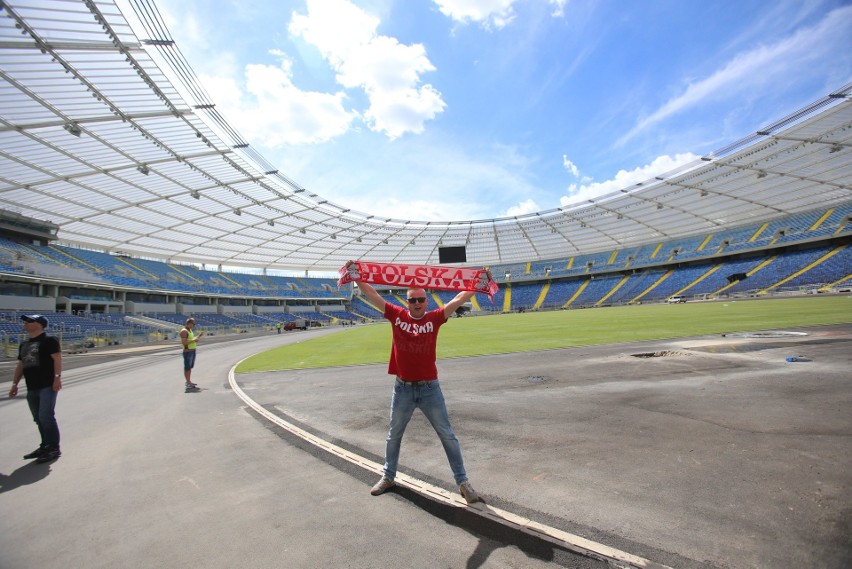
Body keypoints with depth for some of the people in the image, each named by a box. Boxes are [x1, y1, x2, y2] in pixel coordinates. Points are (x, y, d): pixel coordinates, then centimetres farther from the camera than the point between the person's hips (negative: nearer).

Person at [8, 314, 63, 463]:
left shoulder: (49, 340, -7)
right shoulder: (24, 344, 19)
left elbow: (57, 359, -16)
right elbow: (21, 365, 24)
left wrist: (57, 377, -24)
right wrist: (15, 384, 19)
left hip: (47, 386, -8)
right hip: (31, 388, 8)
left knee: (46, 417, -9)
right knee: (38, 419, 13)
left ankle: (54, 448, -1)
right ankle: (45, 446, 23)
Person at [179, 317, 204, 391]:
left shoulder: (190, 330, 13)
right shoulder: (184, 331, -17)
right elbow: (184, 342, -25)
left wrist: (199, 335, 12)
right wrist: (193, 340, -22)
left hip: (192, 351, 10)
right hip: (188, 351, -10)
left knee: (190, 367, 17)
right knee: (187, 368, -4)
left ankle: (189, 382, 27)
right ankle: (188, 383, 1)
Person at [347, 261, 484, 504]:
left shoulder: (434, 318, -6)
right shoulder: (397, 315, -4)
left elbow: (459, 299, -10)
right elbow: (371, 294, -3)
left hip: (430, 388, -1)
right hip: (402, 388, 2)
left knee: (447, 435, 8)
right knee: (393, 434, 20)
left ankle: (463, 482, 24)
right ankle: (388, 476, 43)